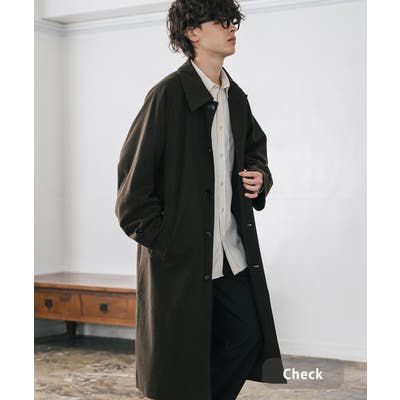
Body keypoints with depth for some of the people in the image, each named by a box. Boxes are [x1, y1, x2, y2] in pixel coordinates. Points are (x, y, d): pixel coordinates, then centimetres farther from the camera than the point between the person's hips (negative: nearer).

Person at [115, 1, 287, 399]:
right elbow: (133, 175, -14)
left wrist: (259, 177, 5)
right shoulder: (168, 94, -13)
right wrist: (162, 242, -15)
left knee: (247, 336, 10)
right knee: (183, 365, 4)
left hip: (233, 253, 7)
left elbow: (255, 147, 27)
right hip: (181, 257, -7)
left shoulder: (236, 97, 9)